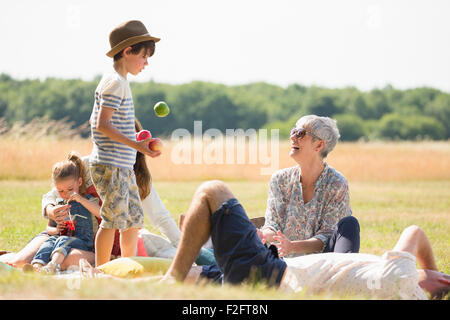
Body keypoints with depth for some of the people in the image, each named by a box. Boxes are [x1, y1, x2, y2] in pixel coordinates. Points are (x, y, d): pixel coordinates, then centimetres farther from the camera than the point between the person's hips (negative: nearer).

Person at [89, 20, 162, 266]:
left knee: (134, 219, 12)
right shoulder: (115, 83, -13)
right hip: (110, 165, -10)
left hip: (124, 166, 10)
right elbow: (102, 125, -20)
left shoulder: (119, 82, 17)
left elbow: (95, 121, 22)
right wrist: (136, 145, -24)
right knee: (113, 219, -8)